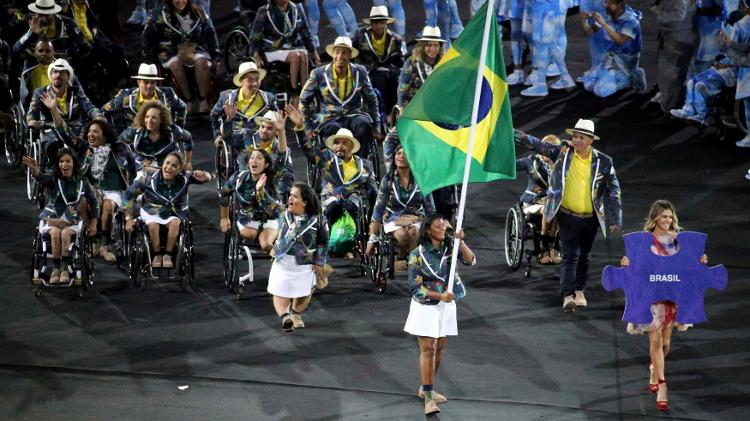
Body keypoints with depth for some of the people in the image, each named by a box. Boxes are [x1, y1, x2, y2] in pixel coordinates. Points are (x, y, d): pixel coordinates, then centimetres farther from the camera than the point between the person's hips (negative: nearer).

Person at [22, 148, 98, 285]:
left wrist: (93, 224, 7)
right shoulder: (54, 179, -2)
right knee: (55, 233, -33)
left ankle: (65, 269, -21)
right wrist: (35, 169, -50)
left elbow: (93, 201, 12)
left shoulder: (82, 182, 3)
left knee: (65, 233, -33)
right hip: (52, 219, 0)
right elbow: (41, 178, -25)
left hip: (73, 221, 0)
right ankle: (55, 269, -21)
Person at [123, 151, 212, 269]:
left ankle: (167, 255, -14)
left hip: (175, 211, 1)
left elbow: (208, 178, -13)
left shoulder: (184, 178, -19)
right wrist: (128, 218, -12)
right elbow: (129, 194, -11)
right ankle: (157, 255, -10)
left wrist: (203, 175, -39)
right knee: (153, 225, -32)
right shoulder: (150, 179, -22)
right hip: (152, 210, -1)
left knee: (175, 223, -31)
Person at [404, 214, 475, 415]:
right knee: (428, 350, -9)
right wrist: (440, 296, -21)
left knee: (439, 349, 12)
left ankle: (425, 388, 28)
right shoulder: (417, 255, -12)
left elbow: (470, 261, -12)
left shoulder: (450, 246, -1)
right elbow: (415, 287, -12)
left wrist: (461, 242, -26)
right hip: (425, 307, -5)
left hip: (446, 306, 5)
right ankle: (428, 399, -11)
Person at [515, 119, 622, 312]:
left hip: (590, 218, 2)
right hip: (567, 216, -1)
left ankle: (579, 290, 32)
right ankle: (567, 296, -16)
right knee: (570, 256, -10)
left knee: (583, 256, 15)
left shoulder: (603, 162, -5)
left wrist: (616, 219, -3)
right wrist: (515, 135, -17)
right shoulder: (563, 151, -4)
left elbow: (614, 189, 0)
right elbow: (538, 145, -6)